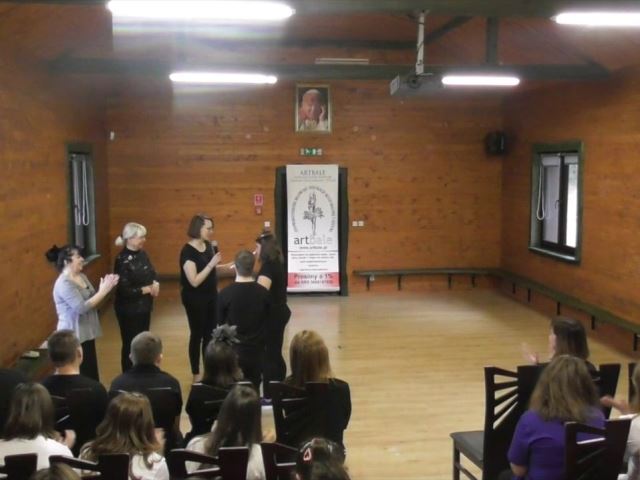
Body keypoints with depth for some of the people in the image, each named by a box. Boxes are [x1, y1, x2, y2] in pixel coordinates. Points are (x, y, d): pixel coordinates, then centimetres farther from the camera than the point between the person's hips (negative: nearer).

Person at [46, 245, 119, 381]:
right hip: (74, 337, -9)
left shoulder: (81, 276, 7)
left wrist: (105, 288, -5)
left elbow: (92, 299, 12)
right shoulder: (64, 284, -21)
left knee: (92, 372, 17)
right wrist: (103, 291, -24)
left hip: (86, 333, 9)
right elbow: (82, 307, -28)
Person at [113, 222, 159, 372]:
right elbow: (124, 290, -23)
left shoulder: (142, 254, 5)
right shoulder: (122, 260, -20)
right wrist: (146, 289, -16)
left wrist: (155, 284, -8)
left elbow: (152, 273, 14)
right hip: (129, 310, -8)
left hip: (144, 306, 8)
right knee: (130, 344, 4)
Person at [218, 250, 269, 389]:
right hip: (256, 352, 2)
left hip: (234, 352, -2)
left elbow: (221, 323, -2)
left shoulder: (225, 293, -15)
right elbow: (266, 320, 5)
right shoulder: (263, 293, -9)